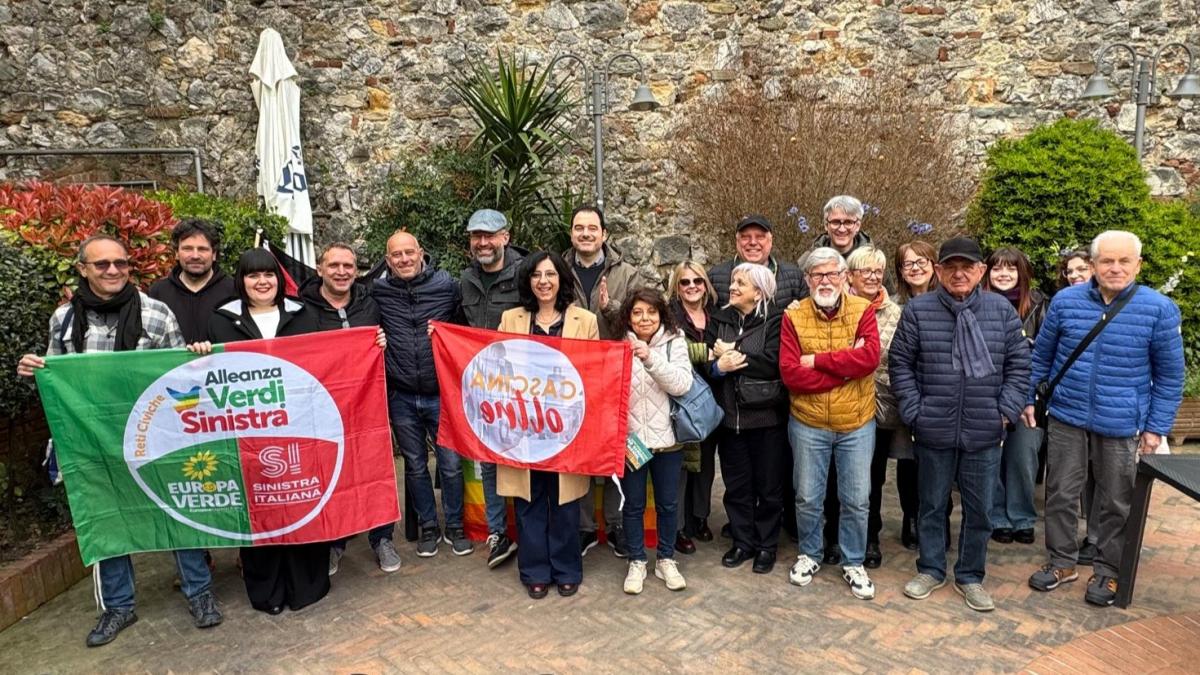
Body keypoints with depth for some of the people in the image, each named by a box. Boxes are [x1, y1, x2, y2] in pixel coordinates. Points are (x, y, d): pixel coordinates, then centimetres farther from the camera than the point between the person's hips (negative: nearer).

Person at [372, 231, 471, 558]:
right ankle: (428, 528, 30)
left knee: (451, 464, 5)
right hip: (401, 397, 1)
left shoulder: (447, 284, -3)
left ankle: (455, 527, 24)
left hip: (442, 393, -1)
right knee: (415, 466, 13)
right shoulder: (378, 291, -1)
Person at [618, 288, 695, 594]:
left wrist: (651, 358, -26)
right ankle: (637, 561, 27)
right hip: (629, 438, 0)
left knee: (668, 503, 13)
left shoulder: (674, 342, -3)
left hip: (666, 437, 1)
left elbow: (683, 384, -16)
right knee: (633, 504, 11)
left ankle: (666, 560, 30)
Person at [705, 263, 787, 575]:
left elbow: (773, 363, -19)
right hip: (730, 415, 4)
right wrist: (718, 367, -21)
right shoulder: (718, 319, 9)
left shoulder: (775, 321, -4)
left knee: (768, 486, 9)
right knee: (736, 485, 13)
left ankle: (767, 545, 24)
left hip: (766, 416, -3)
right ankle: (742, 542, 28)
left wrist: (734, 354, -13)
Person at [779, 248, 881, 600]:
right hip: (808, 425, 0)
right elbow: (790, 374, -17)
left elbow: (870, 357, -22)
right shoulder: (793, 317, -7)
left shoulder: (862, 310, -5)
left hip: (857, 425, 0)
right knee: (808, 498, 12)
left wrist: (818, 360, -20)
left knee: (857, 500, 10)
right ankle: (809, 554, 35)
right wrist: (846, 366, -19)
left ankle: (854, 563, 30)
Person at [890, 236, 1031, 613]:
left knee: (979, 509, 12)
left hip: (984, 434, 1)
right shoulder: (918, 310, -3)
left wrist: (1006, 410, -2)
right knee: (931, 505, 12)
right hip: (934, 431, -1)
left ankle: (970, 576, 29)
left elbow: (1019, 364, 6)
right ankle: (931, 570, 30)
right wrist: (914, 411, -6)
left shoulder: (1002, 310, 2)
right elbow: (900, 364, 0)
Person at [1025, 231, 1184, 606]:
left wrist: (1157, 427, -3)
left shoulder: (1160, 309, -7)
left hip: (1121, 425, -1)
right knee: (1061, 493, 11)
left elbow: (1170, 375, -1)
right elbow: (1041, 356, 8)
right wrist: (1027, 399, 9)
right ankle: (1062, 562, 28)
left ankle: (1108, 571, 30)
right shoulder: (1065, 301, -3)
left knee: (1116, 503, 12)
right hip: (1066, 417, 2)